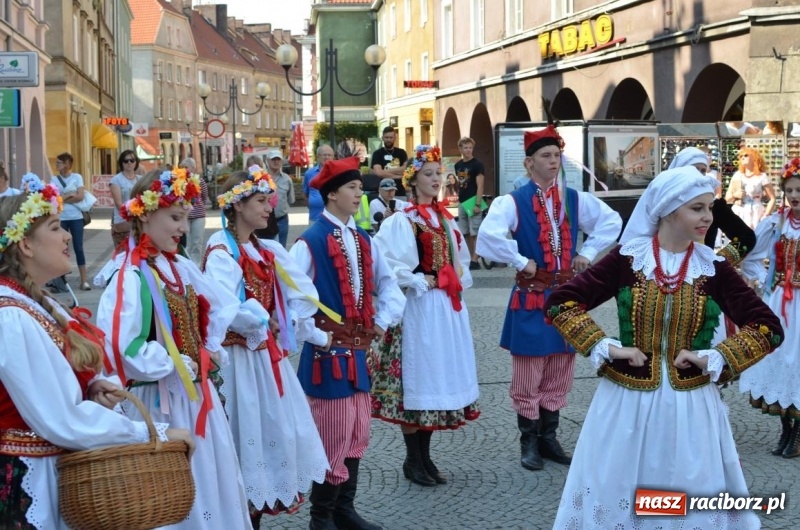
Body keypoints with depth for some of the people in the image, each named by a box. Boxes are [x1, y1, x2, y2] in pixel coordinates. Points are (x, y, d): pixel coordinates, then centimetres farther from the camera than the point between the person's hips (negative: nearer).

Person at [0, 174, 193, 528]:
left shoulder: (32, 301, 7)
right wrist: (155, 433, -18)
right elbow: (62, 422, -25)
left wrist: (91, 388, -3)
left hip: (59, 464, 9)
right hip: (34, 477, -9)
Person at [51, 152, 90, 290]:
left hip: (76, 217, -1)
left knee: (78, 248, -1)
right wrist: (70, 194, -9)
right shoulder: (54, 180, 5)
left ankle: (84, 280, 0)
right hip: (60, 218, 1)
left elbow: (80, 196, -9)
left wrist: (63, 198, -7)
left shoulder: (77, 177, 1)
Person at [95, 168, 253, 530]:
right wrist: (177, 366, -19)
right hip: (161, 401, -8)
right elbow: (120, 349, -29)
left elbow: (221, 309, 16)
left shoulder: (182, 268, 6)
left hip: (197, 394, 8)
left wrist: (211, 352, 1)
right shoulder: (129, 278, -21)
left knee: (212, 476, 18)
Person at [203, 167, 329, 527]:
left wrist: (279, 324, -5)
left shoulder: (267, 250, 11)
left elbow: (303, 293, 9)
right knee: (247, 434, -2)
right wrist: (262, 324, -13)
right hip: (239, 357, -8)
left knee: (277, 431, 12)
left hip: (267, 354, 8)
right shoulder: (221, 251, -13)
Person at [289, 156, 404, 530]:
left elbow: (388, 283, 19)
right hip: (328, 354, -7)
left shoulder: (363, 240, 9)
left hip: (358, 352, 7)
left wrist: (383, 321, 6)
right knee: (333, 439, -1)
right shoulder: (309, 243, -14)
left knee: (357, 437, 14)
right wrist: (316, 337, -15)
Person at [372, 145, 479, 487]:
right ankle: (413, 460, 9)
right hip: (420, 308, -7)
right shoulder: (401, 221, -10)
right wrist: (420, 282, -15)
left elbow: (460, 258, 24)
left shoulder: (445, 219, 13)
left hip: (449, 307, 7)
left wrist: (457, 281, 7)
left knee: (440, 376, 10)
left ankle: (424, 456, 21)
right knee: (417, 378, -2)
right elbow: (385, 262, -18)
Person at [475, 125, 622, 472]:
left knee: (559, 374, 12)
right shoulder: (513, 202, -11)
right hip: (531, 296, -5)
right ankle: (529, 443, 14)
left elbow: (612, 221, 17)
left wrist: (588, 252, 7)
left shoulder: (575, 199, 6)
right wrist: (521, 262, -19)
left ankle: (548, 437, 23)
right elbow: (489, 236, -26)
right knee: (528, 375, 3)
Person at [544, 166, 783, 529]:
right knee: (615, 500, 10)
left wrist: (715, 359, -11)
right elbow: (559, 302, -5)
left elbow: (768, 327, -1)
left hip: (690, 407, 1)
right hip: (627, 402, -1)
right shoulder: (626, 259, -6)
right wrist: (604, 347, -12)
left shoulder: (714, 268, -2)